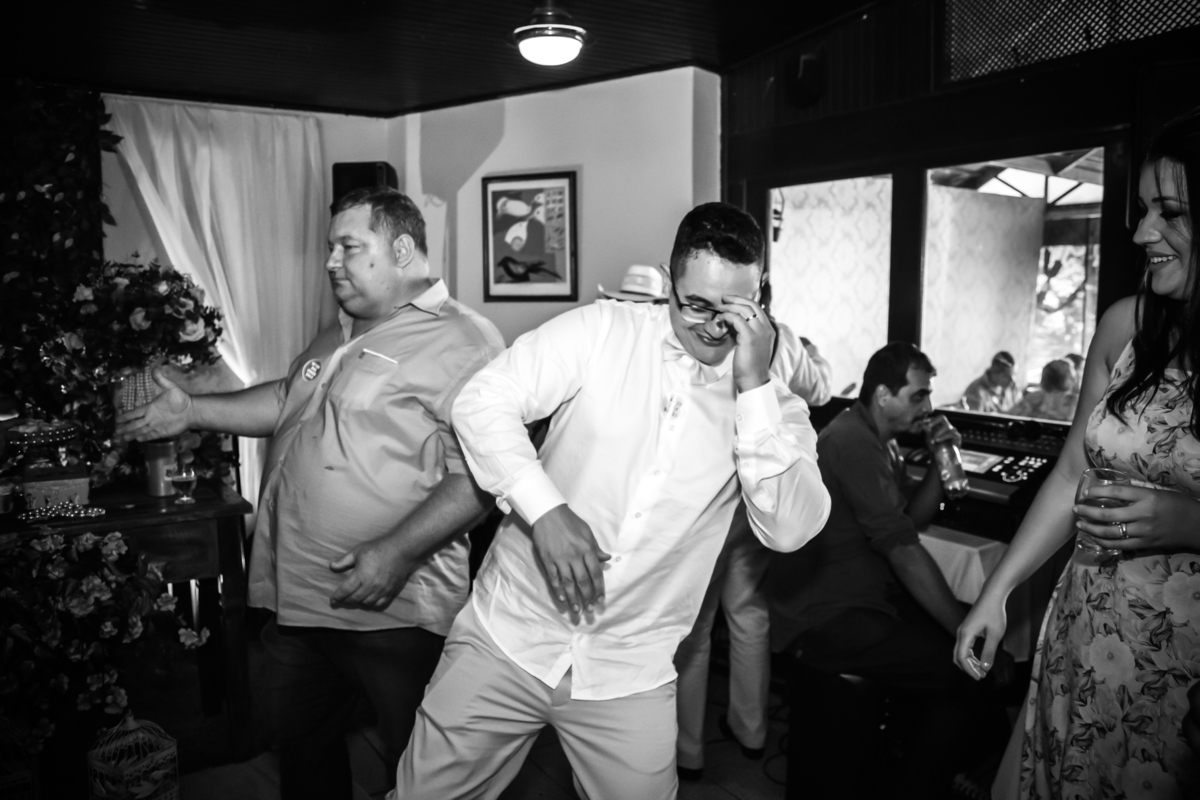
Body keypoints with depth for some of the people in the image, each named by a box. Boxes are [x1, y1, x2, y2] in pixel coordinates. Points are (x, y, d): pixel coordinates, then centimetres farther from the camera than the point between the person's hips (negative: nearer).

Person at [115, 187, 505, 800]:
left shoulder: (462, 342, -16)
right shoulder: (341, 336, 14)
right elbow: (288, 401, 26)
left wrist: (400, 551, -29)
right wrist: (193, 411, 17)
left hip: (390, 613, -8)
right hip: (297, 603, 9)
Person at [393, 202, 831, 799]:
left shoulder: (773, 403, 0)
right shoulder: (600, 331, -6)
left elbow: (789, 530, -14)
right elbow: (482, 403, -10)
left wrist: (754, 387, -19)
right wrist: (544, 509, -24)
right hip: (506, 638, 0)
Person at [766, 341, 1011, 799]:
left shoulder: (879, 441, 14)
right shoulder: (854, 442, -18)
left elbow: (915, 517, 17)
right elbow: (904, 550, -22)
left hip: (867, 598, 10)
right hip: (827, 619, -10)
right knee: (968, 676, -18)